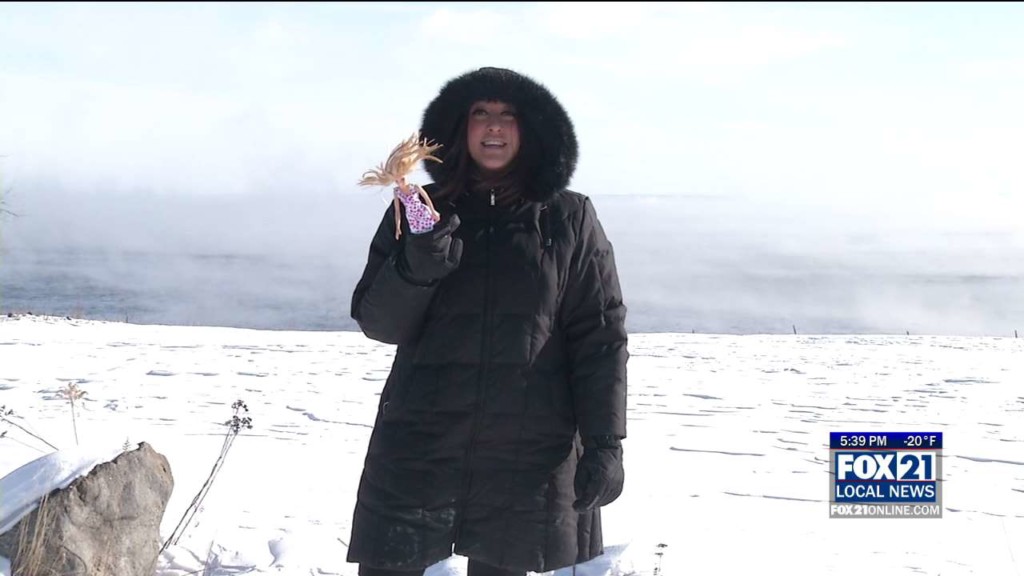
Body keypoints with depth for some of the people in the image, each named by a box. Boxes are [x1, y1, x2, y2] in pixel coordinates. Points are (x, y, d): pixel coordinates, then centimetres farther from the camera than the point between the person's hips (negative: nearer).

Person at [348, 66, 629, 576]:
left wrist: (604, 442, -5)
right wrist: (414, 269, -17)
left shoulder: (569, 219, 4)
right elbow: (377, 323, 3)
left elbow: (600, 337, 2)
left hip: (528, 455, -1)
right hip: (417, 451, 1)